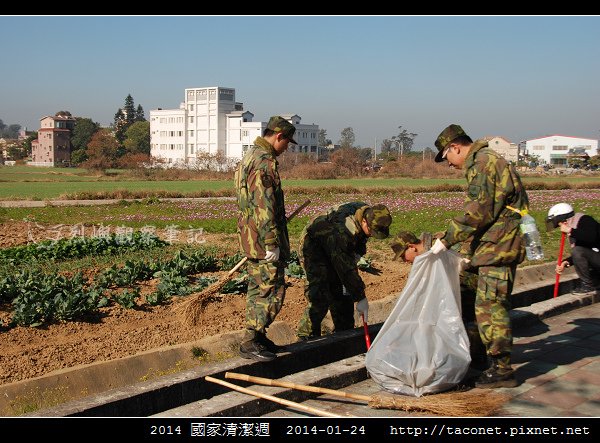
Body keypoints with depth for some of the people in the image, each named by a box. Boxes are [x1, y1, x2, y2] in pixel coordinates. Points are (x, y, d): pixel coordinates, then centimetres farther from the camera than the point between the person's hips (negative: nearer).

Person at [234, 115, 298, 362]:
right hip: (263, 239, -10)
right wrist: (272, 244, -22)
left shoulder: (250, 156, 16)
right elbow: (264, 206, -23)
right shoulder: (265, 161, -17)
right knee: (272, 291, -5)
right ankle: (250, 343, -2)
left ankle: (257, 338, 26)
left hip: (251, 238, 10)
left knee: (258, 289, 17)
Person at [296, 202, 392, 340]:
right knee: (320, 298, -18)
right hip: (312, 245, -8)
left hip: (333, 248, 8)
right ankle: (306, 337, -7)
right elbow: (345, 269, -35)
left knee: (343, 292, 8)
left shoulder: (369, 213, -14)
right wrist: (360, 298, -31)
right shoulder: (343, 231, -40)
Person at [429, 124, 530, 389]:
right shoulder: (487, 160, 21)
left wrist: (447, 239, -13)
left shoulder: (481, 163, -12)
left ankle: (501, 370, -1)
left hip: (498, 247, -11)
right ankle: (497, 363, 26)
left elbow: (477, 213, -20)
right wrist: (468, 253, 23)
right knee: (490, 306, 16)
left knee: (490, 306, -7)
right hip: (500, 245, 11)